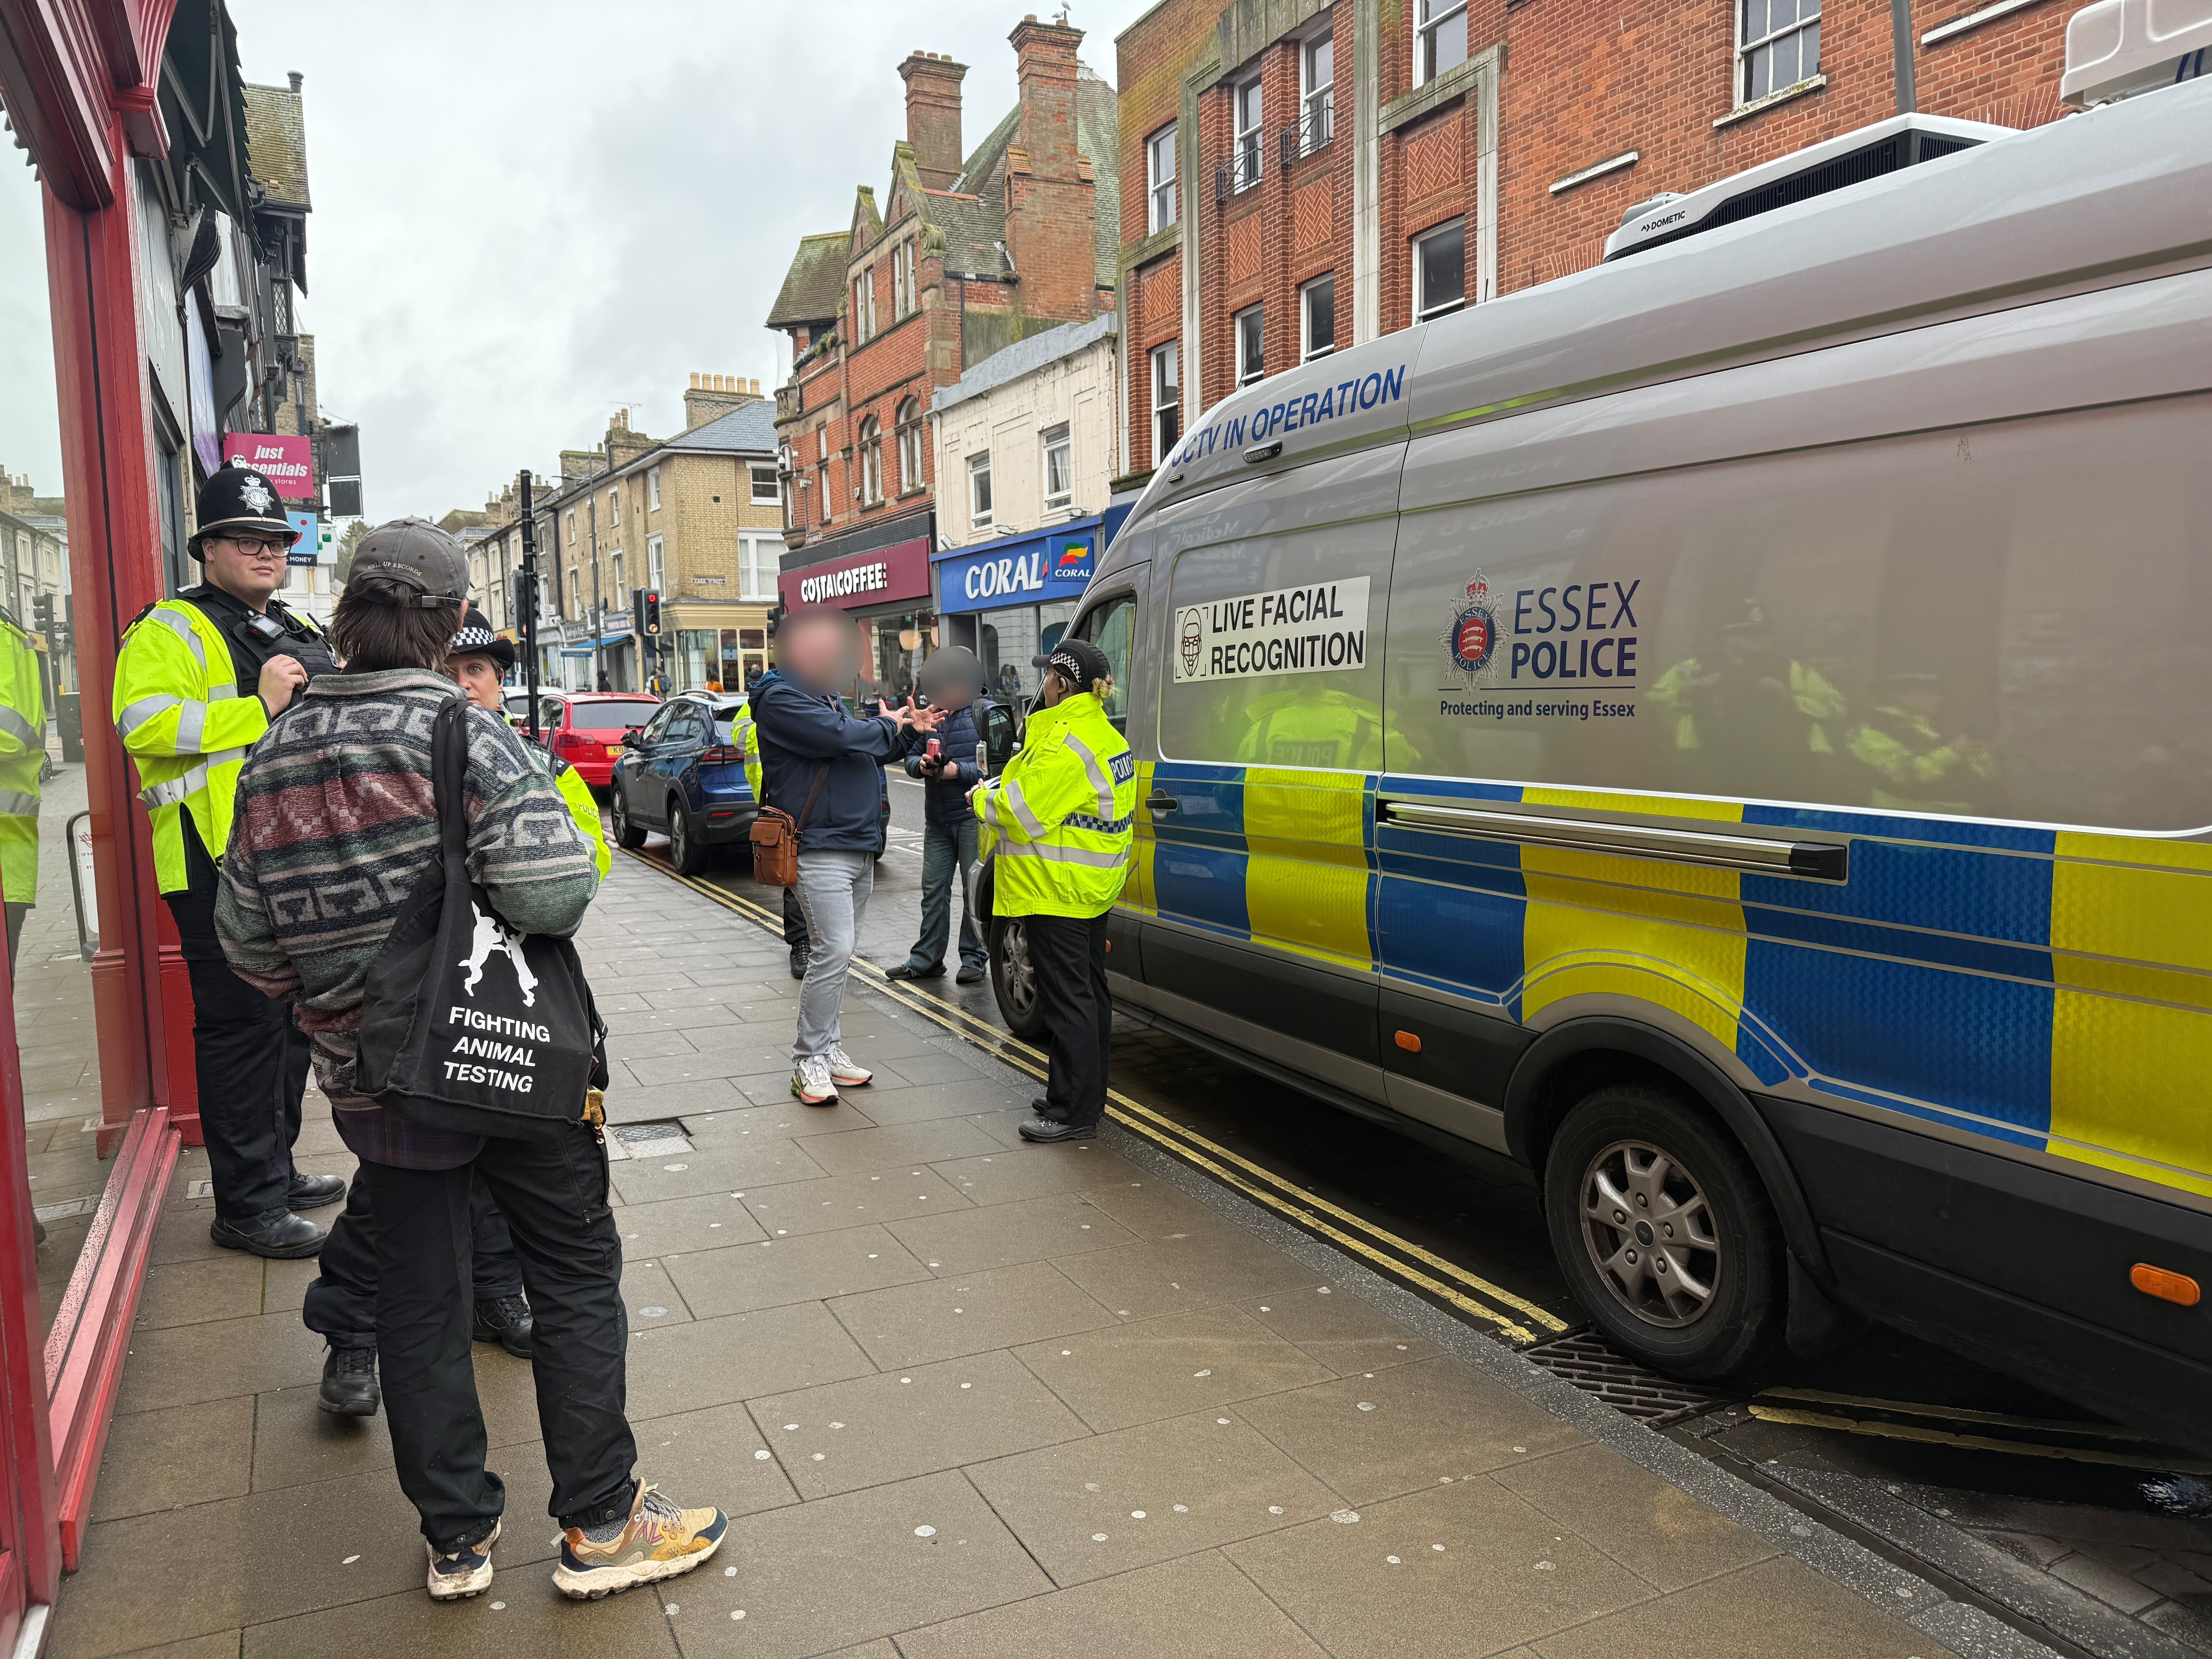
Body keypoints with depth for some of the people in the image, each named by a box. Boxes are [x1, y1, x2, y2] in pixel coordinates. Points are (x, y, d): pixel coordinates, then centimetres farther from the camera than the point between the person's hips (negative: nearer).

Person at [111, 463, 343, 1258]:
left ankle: (277, 1169, 30)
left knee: (291, 1018, 16)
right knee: (242, 1026, -6)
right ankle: (246, 1206, 3)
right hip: (222, 860, -9)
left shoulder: (300, 633, 20)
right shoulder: (173, 628, -5)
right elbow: (143, 722, -21)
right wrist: (257, 706, -21)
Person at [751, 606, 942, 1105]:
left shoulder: (824, 697, 22)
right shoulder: (781, 699, -11)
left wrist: (909, 730, 11)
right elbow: (839, 737, -24)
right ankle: (808, 1061, -6)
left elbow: (867, 755, 26)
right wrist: (888, 725, -7)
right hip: (820, 848, -10)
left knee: (838, 953, 12)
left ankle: (826, 1047, 21)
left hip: (859, 848, 10)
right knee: (833, 951, -14)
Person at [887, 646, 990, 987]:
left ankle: (973, 959, 11)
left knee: (976, 888, 1)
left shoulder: (986, 713, -6)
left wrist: (959, 770, -20)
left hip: (974, 816, -6)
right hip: (937, 818, 6)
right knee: (933, 888, 9)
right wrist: (921, 765, -6)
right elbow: (911, 756, 17)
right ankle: (926, 959, 17)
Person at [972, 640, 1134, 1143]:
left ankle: (1074, 1112, 1)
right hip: (1093, 888, 11)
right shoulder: (1103, 733, 13)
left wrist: (982, 799, -4)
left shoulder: (1066, 744, -21)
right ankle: (1087, 1096, 28)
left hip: (1056, 891, -11)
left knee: (1066, 998, -5)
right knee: (1089, 991, 16)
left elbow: (1023, 812, -23)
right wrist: (999, 789, 10)